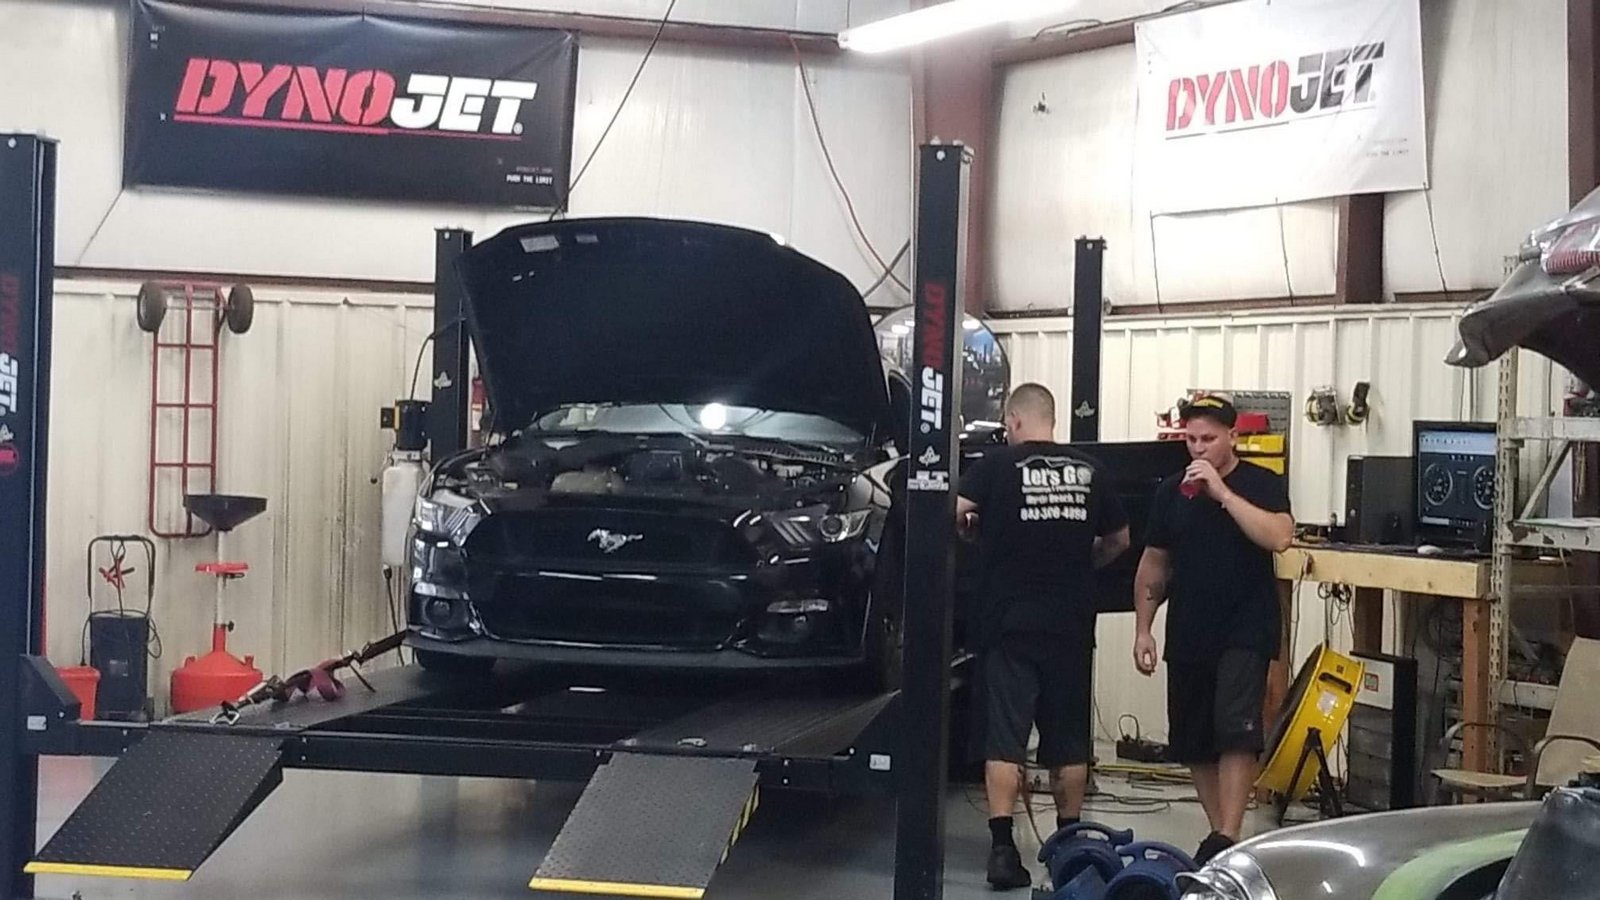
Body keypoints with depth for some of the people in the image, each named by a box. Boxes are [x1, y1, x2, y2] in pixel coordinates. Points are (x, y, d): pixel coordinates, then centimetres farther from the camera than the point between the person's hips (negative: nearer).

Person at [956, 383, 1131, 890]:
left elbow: (955, 511, -16)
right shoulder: (1087, 471, 5)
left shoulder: (1000, 464, -5)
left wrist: (971, 531, 5)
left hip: (1010, 623, -3)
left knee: (1005, 736, -3)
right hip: (1071, 624, 3)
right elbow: (1119, 540, 13)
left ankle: (1003, 849, -11)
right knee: (1069, 737, 13)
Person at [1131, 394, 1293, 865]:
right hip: (1187, 636, 5)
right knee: (1193, 741, 7)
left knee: (1236, 732, -16)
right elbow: (1154, 563, 15)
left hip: (1245, 633, -5)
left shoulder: (1262, 484, -1)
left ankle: (1227, 837, -17)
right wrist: (1143, 629, 10)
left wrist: (1222, 492, -19)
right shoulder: (1171, 491, 10)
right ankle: (1218, 830, 19)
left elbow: (1280, 537, -19)